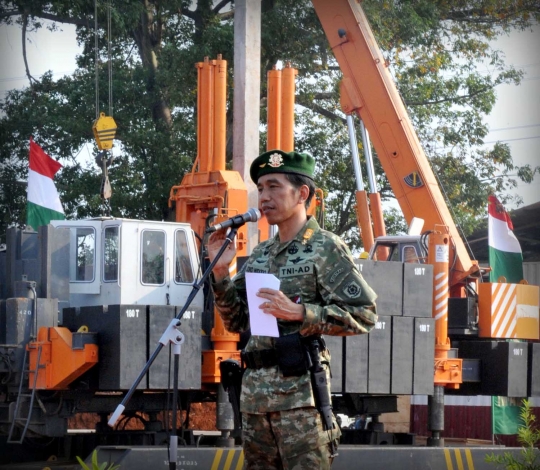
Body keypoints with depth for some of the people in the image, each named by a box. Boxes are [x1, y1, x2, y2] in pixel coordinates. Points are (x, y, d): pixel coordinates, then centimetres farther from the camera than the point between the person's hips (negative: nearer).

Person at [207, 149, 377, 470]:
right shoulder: (260, 255, 18)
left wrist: (298, 313, -18)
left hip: (300, 392, -7)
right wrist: (221, 272, 7)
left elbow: (364, 315, -10)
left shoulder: (326, 248, -3)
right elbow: (237, 323, 20)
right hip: (255, 392, 7)